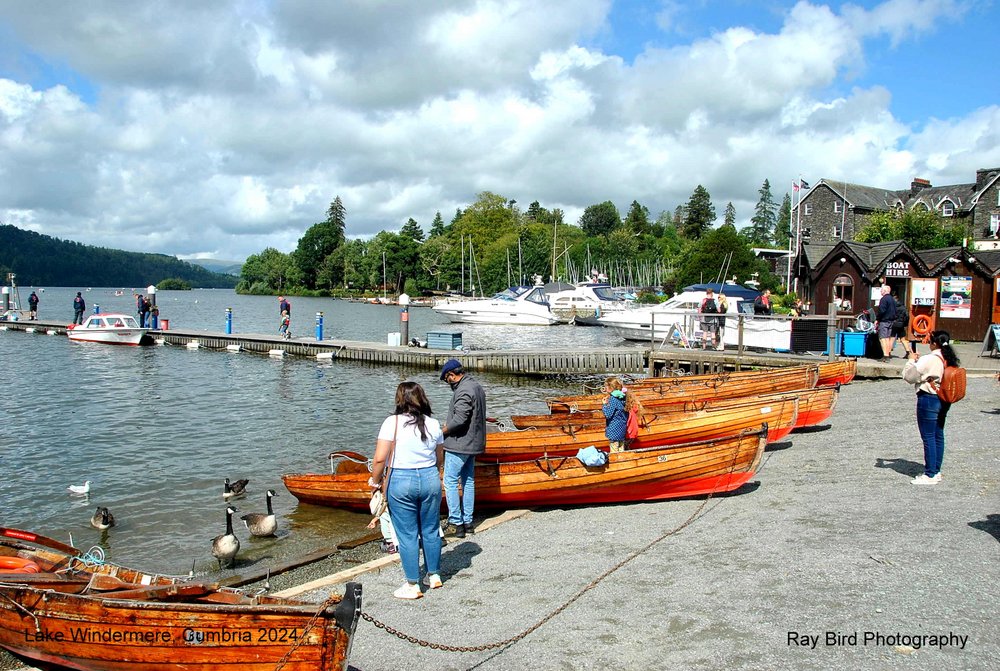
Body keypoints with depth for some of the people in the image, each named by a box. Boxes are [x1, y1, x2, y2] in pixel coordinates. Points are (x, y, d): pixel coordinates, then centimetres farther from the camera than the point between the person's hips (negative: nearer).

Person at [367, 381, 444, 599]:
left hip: (401, 482, -4)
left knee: (407, 534, 6)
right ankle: (434, 575, 31)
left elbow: (380, 459, -17)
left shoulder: (393, 422, -13)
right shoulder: (433, 424, 1)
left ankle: (413, 585, 14)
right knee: (431, 530, 17)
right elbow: (440, 459, 10)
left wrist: (375, 481, -2)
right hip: (431, 479, 4)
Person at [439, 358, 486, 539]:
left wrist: (444, 430, -10)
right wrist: (450, 424, 11)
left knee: (450, 482, -2)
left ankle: (456, 524, -1)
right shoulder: (477, 386, 12)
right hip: (473, 444, 10)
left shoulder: (463, 391, -20)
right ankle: (468, 522, 21)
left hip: (458, 444, -10)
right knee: (468, 481, 14)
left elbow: (459, 419, -26)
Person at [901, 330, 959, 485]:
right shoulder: (951, 359, 5)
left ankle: (930, 475, 2)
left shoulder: (929, 360, -19)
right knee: (938, 436, 15)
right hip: (944, 400, 8)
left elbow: (909, 376, -17)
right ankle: (936, 471, 23)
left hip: (928, 399, -8)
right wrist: (919, 362, 11)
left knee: (928, 437, -2)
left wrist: (912, 361, -2)